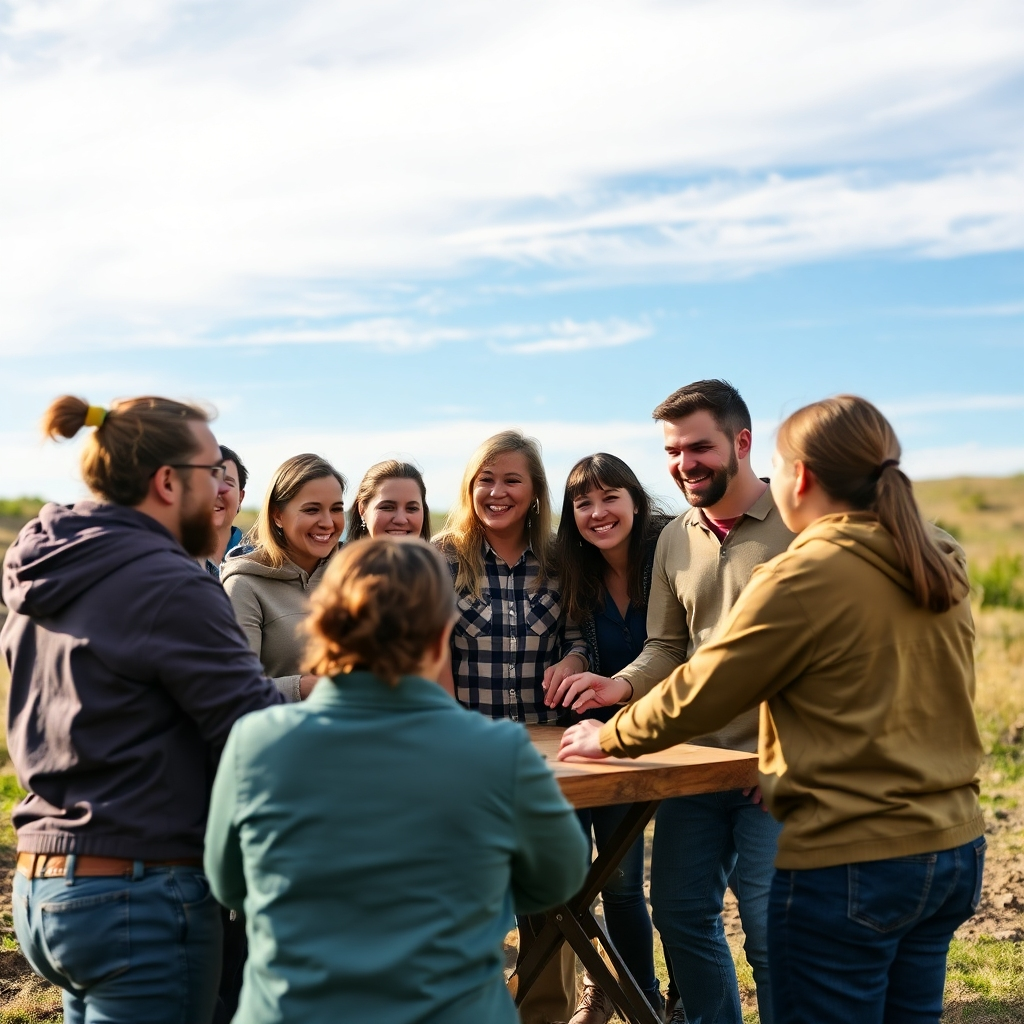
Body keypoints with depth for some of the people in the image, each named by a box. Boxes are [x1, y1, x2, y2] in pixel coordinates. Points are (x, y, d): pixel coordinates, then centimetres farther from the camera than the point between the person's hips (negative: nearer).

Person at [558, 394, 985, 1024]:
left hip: (850, 862, -8)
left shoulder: (808, 576, -17)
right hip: (955, 848, 8)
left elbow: (698, 694, -10)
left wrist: (609, 738, 6)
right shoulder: (943, 570, 7)